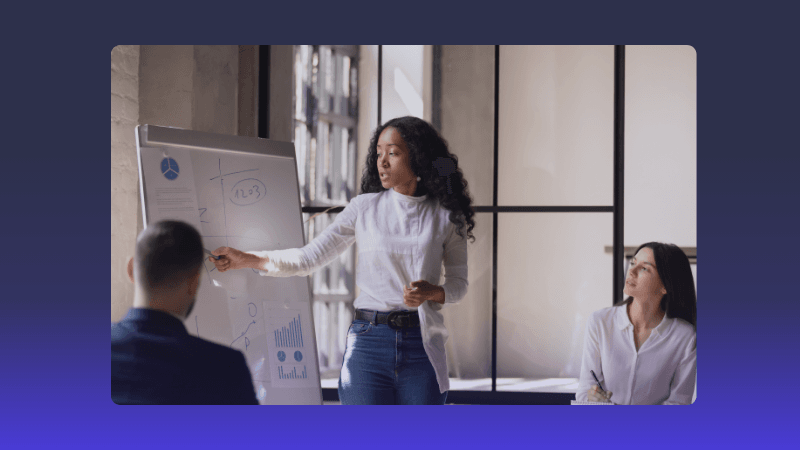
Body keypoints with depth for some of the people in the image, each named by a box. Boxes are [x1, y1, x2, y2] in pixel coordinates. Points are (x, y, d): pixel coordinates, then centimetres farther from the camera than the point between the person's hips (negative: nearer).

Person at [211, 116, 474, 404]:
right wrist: (247, 259, -5)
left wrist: (432, 292, -11)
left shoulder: (446, 216, 5)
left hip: (422, 346, 0)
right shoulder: (364, 208, 6)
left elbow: (458, 283, 11)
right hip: (368, 341, 0)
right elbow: (310, 257, 4)